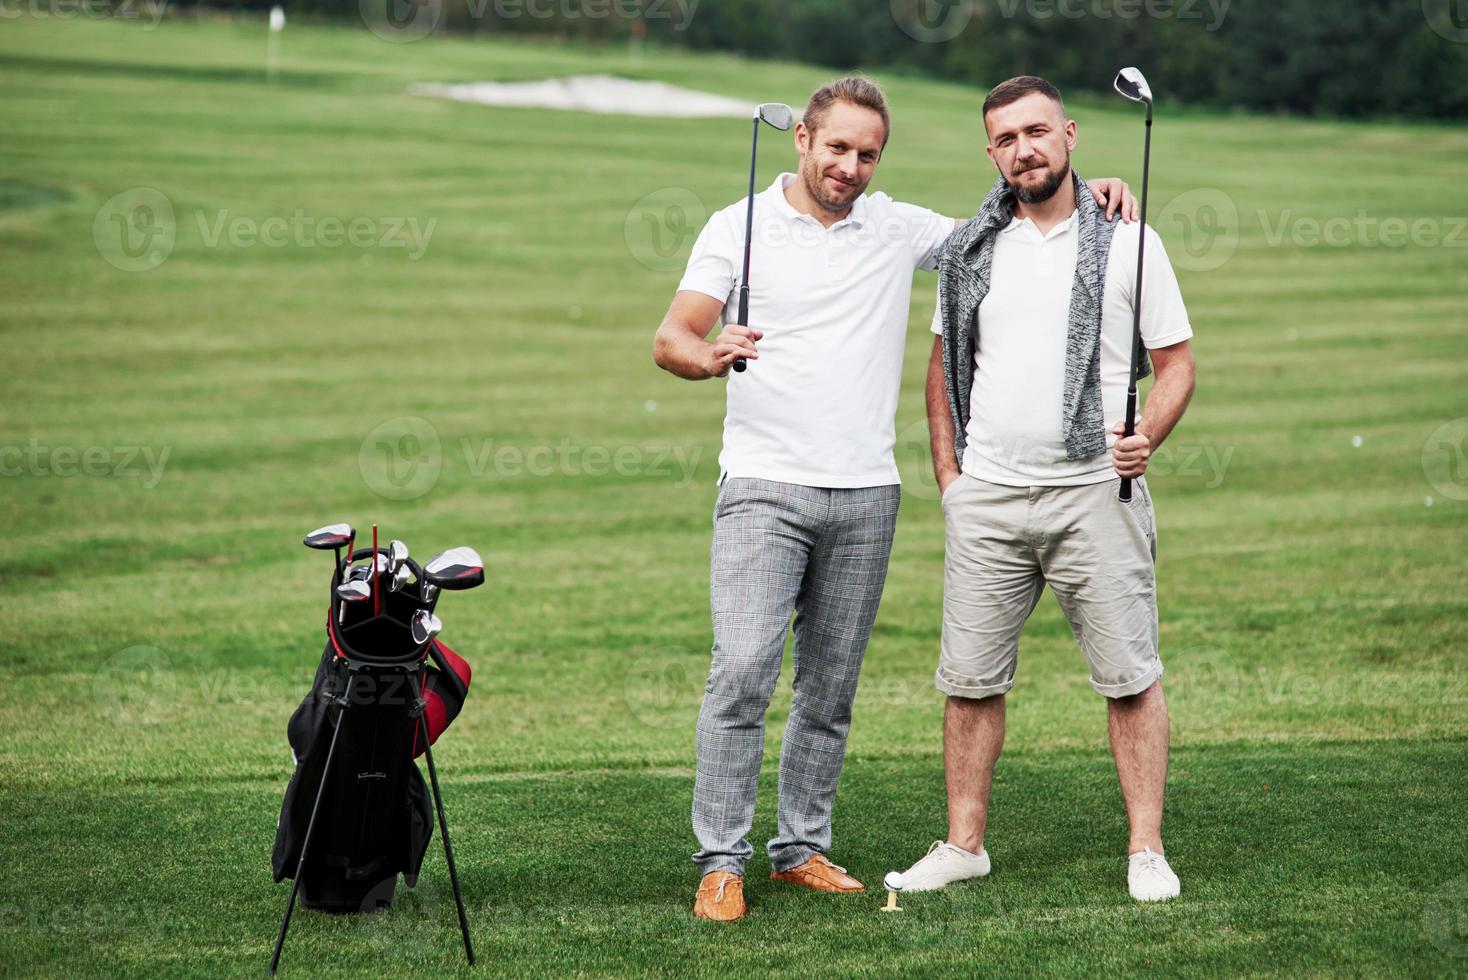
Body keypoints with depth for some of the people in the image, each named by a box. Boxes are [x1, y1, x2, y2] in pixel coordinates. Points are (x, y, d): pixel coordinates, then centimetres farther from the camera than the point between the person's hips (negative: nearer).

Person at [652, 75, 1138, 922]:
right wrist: (710, 356, -25)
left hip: (866, 495, 3)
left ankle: (803, 846, 18)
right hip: (765, 488, -3)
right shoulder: (740, 227, 2)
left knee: (831, 690, 8)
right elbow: (671, 340, -2)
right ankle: (722, 862, -9)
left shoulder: (902, 229, 11)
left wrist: (1087, 193, 6)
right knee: (744, 669, -14)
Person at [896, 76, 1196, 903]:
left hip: (1096, 493, -3)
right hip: (987, 499, 3)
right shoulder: (969, 250, 9)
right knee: (971, 680, 5)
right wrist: (948, 468, 10)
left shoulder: (1127, 242, 1)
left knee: (1130, 677, -1)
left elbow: (1178, 362, 3)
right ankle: (965, 844, 15)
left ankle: (1147, 849, 5)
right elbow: (945, 361, 19)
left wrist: (1147, 437, -14)